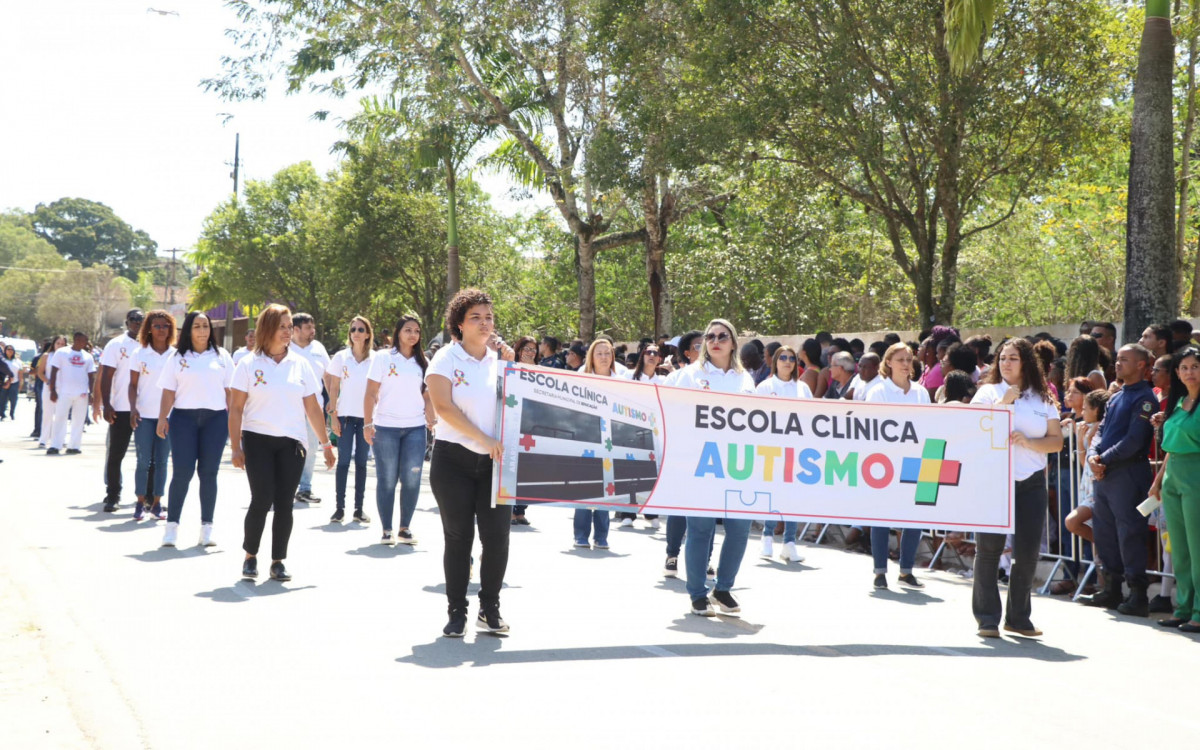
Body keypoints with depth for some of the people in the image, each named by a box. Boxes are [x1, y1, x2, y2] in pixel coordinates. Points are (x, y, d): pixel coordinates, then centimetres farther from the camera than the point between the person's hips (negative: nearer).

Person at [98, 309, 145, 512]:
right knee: (115, 455, 2)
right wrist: (106, 405, -12)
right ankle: (112, 495, 11)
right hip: (121, 409, -3)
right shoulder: (116, 345, -1)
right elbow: (106, 377, -4)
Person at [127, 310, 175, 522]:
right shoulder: (140, 354, 3)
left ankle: (156, 504, 11)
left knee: (161, 461, 4)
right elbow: (133, 384, 4)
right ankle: (140, 503, 8)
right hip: (144, 415, -1)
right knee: (143, 461, -2)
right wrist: (133, 408, -10)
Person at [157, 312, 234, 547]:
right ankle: (172, 524, 1)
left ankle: (207, 527, 9)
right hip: (184, 418, -1)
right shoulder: (177, 358, 9)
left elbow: (230, 391, 11)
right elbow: (168, 392, 6)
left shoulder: (221, 356, 12)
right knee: (182, 472, -6)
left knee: (208, 473, 3)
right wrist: (162, 418, -4)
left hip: (215, 418, 1)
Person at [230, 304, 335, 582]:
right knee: (262, 499, -8)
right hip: (258, 440, -2)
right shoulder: (249, 365, 2)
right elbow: (236, 408, 1)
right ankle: (250, 556, 10)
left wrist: (326, 444, 9)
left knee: (284, 503, 2)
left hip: (292, 443, 2)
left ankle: (278, 561, 13)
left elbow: (313, 408, 12)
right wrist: (235, 446, -5)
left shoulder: (300, 364, 9)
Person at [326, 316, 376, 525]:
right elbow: (334, 388, 3)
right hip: (345, 415, -1)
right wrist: (333, 416, -3)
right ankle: (339, 508, 2)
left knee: (361, 462, 5)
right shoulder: (341, 357, 3)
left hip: (366, 417, 1)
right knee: (343, 461, -2)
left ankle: (359, 508, 10)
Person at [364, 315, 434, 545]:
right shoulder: (383, 358, 1)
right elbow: (371, 393, -1)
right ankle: (386, 530, 9)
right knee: (387, 480, 2)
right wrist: (368, 424, -8)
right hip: (386, 427, -3)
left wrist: (432, 423, 7)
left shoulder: (422, 363, 11)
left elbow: (427, 397, 14)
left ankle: (405, 528, 10)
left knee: (412, 480, -2)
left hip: (415, 428, 3)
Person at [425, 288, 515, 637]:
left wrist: (509, 357, 0)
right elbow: (444, 407, -12)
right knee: (458, 537, 2)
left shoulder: (499, 359, 9)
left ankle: (490, 609, 13)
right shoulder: (446, 358, -2)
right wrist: (484, 439, -17)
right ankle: (456, 612, 12)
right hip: (454, 460, -3)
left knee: (498, 536, -2)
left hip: (494, 461, 3)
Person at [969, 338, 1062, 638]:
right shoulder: (988, 392, 5)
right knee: (989, 548, -3)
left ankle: (1018, 616, 16)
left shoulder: (1043, 399, 11)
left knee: (1028, 551, 3)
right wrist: (1003, 402, -13)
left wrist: (1028, 442, -11)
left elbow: (1057, 441, 5)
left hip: (1031, 481, 3)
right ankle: (987, 618, 5)